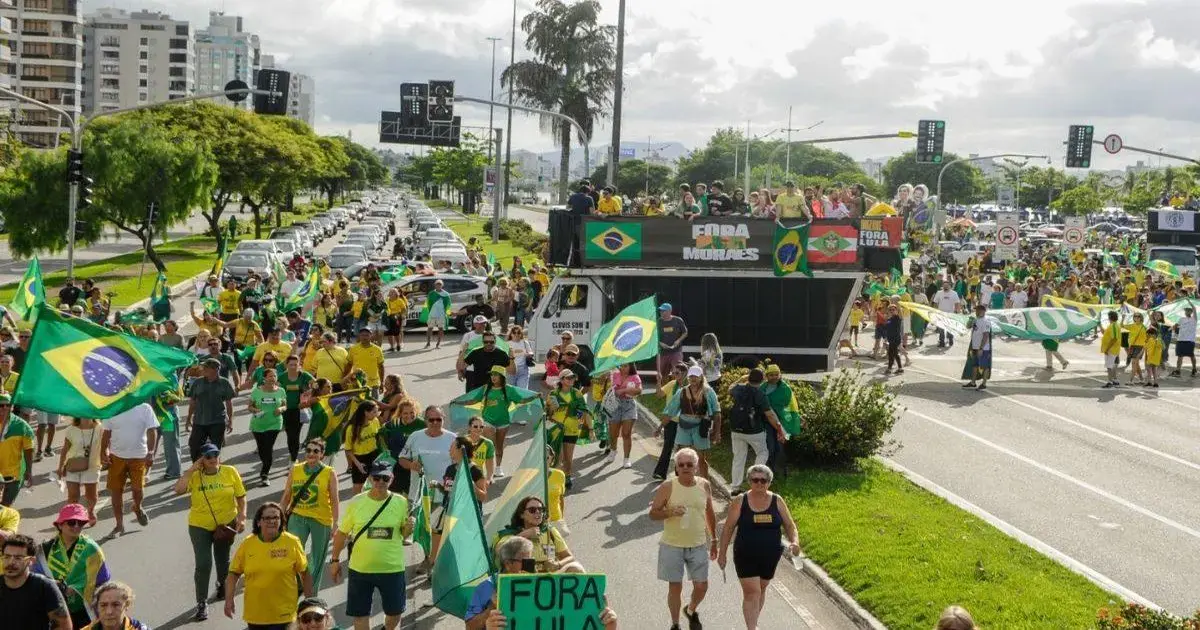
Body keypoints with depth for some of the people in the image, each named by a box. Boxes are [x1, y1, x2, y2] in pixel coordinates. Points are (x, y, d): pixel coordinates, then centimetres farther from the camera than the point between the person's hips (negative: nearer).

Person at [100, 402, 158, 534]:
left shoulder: (144, 408, -5)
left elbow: (152, 431, -7)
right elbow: (107, 433, 7)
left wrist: (150, 452, -15)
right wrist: (103, 452, -2)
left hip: (139, 456, -2)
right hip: (116, 456, 2)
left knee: (137, 487, -4)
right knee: (116, 491, 3)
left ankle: (137, 508, 32)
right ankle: (120, 525, 17)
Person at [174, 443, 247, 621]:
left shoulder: (230, 472, -7)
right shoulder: (194, 476, -10)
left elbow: (241, 496, -1)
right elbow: (178, 489, -27)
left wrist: (242, 517, -10)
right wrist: (192, 469, -24)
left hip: (226, 524, 2)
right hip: (200, 526, -2)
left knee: (223, 559, 19)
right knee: (203, 564, -7)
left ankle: (222, 585, 49)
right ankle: (202, 603, 3)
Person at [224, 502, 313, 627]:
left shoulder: (292, 543, -6)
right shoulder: (247, 544, -2)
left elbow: (305, 573, 0)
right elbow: (234, 574, 3)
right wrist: (229, 599, -8)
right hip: (254, 614, 3)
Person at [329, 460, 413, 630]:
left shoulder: (401, 502, -5)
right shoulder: (356, 502, -6)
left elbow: (404, 534, 5)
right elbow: (341, 533, 4)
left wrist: (408, 528, -17)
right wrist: (335, 560, 6)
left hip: (392, 568, 0)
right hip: (359, 569, 0)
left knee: (395, 612, 13)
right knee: (359, 613, 9)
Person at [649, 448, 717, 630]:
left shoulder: (704, 485, 0)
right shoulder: (667, 487, -10)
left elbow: (710, 513, 13)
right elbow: (653, 513, -6)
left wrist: (713, 540, 16)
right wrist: (671, 512, -24)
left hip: (698, 545, 3)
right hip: (672, 545, -3)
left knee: (701, 586, 6)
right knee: (675, 587, 4)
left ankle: (691, 611, 37)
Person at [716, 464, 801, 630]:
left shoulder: (777, 501, 0)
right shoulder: (740, 502, -6)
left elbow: (789, 525, 3)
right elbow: (728, 528, -2)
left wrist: (794, 542, -16)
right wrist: (722, 553, -2)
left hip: (770, 556, 3)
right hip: (746, 556, -3)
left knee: (761, 589, 17)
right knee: (751, 593, -10)